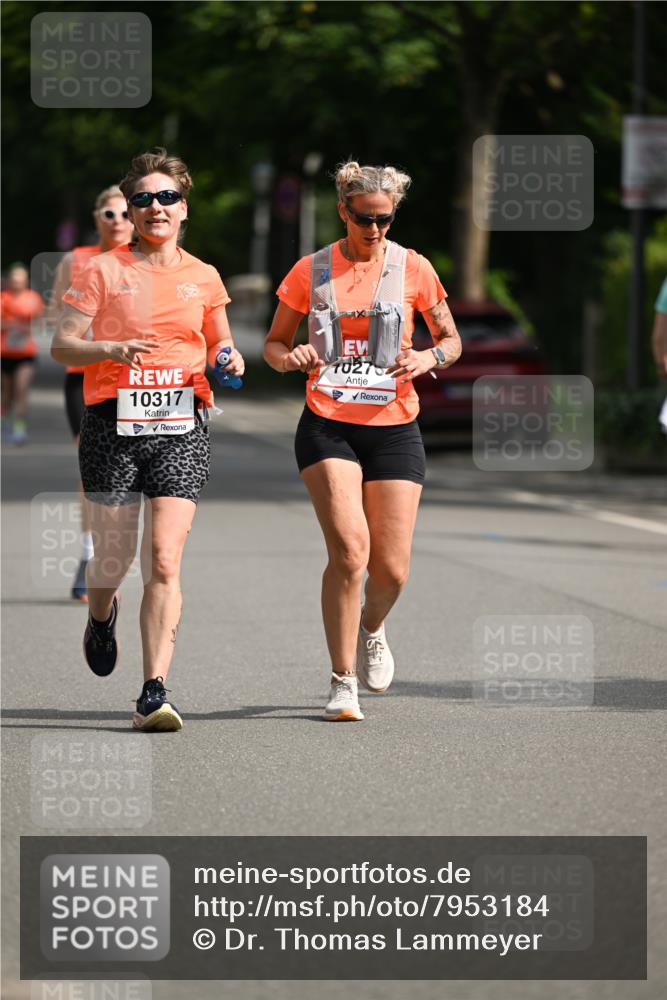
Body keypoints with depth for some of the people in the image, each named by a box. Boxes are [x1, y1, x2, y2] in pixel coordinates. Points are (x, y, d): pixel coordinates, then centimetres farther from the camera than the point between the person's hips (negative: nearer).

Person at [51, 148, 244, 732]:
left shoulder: (204, 278, 11)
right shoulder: (105, 271, 3)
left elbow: (219, 345, 24)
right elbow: (62, 346, 1)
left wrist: (229, 360, 1)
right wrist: (113, 349, -17)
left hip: (181, 428, 1)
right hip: (113, 425, -1)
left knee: (165, 562, -12)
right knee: (114, 559, 3)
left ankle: (155, 694, -14)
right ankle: (101, 616, 41)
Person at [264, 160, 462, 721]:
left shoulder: (413, 270, 3)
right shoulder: (311, 271, 3)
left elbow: (452, 340, 12)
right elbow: (274, 343, 12)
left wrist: (431, 357, -11)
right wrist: (292, 357, -12)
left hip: (393, 429, 1)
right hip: (327, 427, -1)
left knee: (391, 568, 0)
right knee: (349, 549, -19)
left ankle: (371, 631, 37)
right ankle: (343, 683, -9)